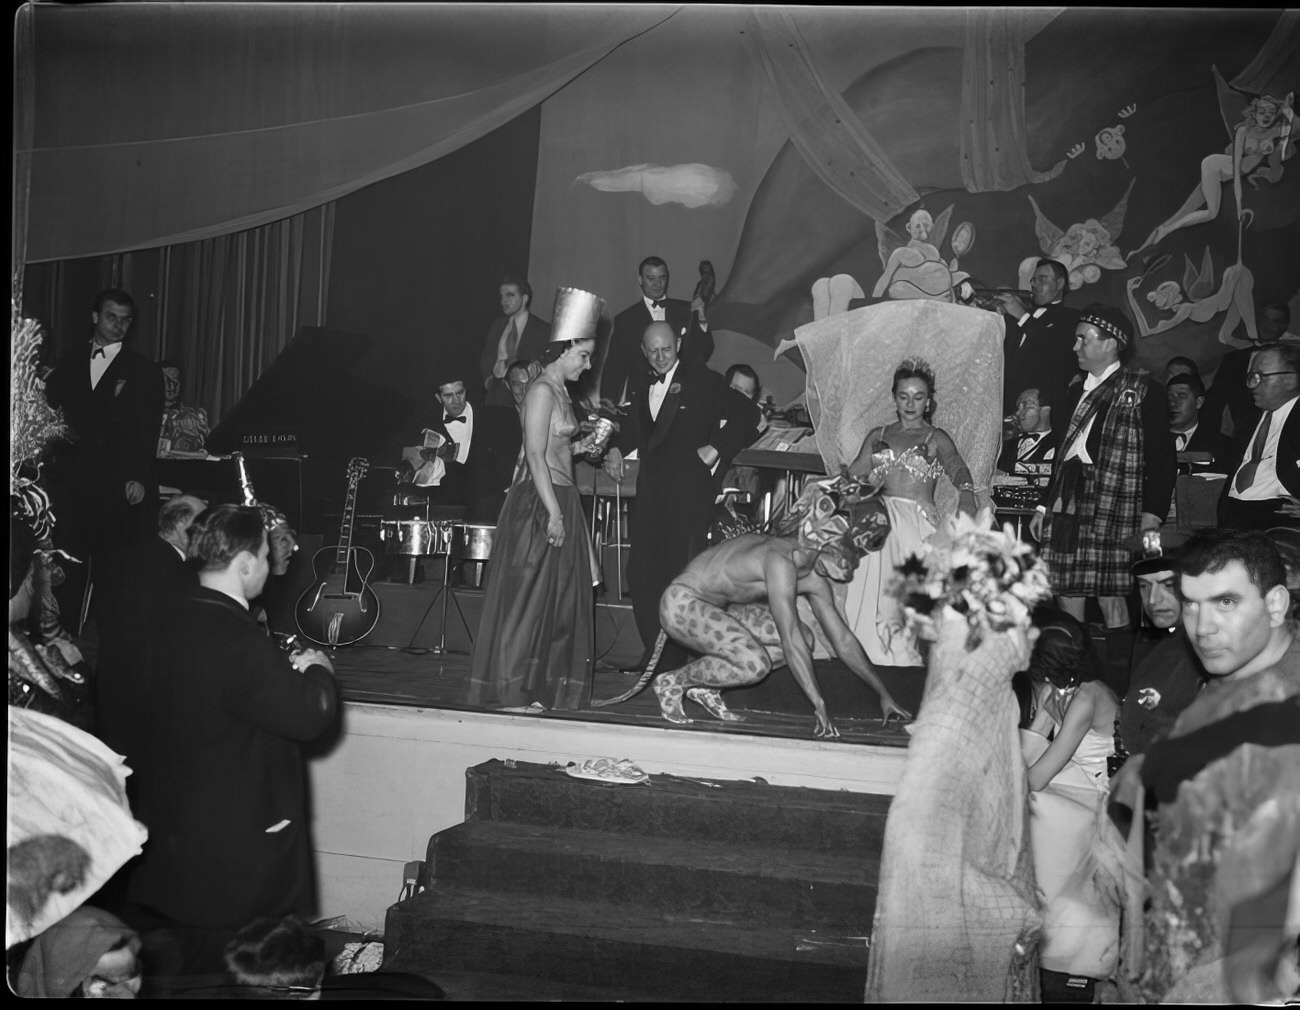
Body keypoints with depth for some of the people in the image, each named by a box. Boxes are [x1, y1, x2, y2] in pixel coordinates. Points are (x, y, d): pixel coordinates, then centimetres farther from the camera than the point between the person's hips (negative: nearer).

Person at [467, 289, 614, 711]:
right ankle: (511, 690, 3)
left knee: (560, 598, 11)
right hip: (539, 503, -10)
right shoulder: (542, 391, -13)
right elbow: (535, 455, -19)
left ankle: (543, 688, 17)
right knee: (527, 596, -4)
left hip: (559, 499, 10)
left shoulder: (560, 392, 16)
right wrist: (554, 513, -22)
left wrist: (579, 447, 9)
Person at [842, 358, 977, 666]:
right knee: (872, 596, -12)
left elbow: (958, 470, -6)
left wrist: (966, 501, -25)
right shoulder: (877, 437, 21)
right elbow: (853, 477, 14)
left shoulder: (936, 438, 11)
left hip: (919, 525, -3)